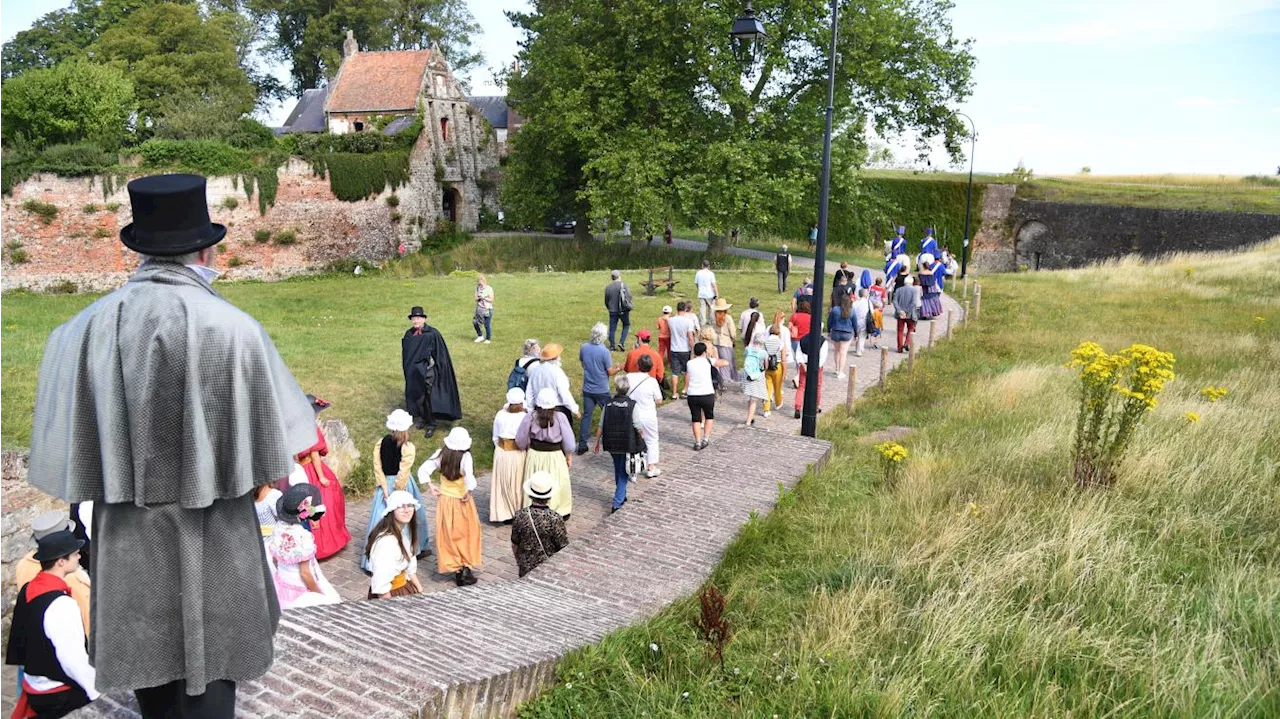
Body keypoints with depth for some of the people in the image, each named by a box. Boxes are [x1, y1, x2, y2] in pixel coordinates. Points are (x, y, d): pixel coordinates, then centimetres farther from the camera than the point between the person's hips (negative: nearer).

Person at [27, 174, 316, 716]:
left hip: (128, 535, 3)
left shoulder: (84, 330, -9)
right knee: (208, 673, 11)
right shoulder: (232, 327, -18)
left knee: (152, 674, 20)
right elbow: (275, 448, -11)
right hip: (212, 533, -3)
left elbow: (64, 448, -3)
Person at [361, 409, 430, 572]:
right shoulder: (408, 447, -17)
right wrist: (397, 494, -14)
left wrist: (385, 490, -8)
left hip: (385, 485, 4)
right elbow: (403, 473, -20)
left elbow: (378, 468, -8)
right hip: (403, 486, -3)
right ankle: (416, 549, 35)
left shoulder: (381, 443, -5)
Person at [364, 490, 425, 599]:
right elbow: (381, 586, -27)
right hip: (389, 593, -8)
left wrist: (421, 592, 7)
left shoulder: (404, 531, 1)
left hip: (404, 586, 8)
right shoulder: (386, 541, -26)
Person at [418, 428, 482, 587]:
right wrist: (469, 493, -19)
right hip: (461, 501, -4)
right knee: (466, 535, 14)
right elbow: (469, 478, -34)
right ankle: (466, 569, 18)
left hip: (444, 501, 4)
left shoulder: (441, 454, -8)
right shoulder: (465, 456, -21)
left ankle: (457, 571, 23)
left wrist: (431, 487, 2)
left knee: (449, 536, 14)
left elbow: (423, 470, -7)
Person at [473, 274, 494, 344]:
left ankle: (488, 339, 15)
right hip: (479, 309, 5)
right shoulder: (478, 288, 9)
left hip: (487, 309, -5)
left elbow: (491, 300, -8)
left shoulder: (489, 289, -7)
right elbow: (476, 299, 10)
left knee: (487, 325, -3)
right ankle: (480, 336, 18)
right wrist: (478, 298, -11)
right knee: (475, 322, -1)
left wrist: (484, 298, -18)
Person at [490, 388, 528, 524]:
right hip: (518, 453, -3)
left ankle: (504, 514, 23)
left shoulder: (500, 415, -9)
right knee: (518, 484, 15)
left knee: (503, 484, 15)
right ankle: (518, 513, 26)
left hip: (501, 452, 3)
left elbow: (495, 437, 1)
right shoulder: (524, 417, -19)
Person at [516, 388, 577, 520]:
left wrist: (526, 449, 13)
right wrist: (569, 457, 5)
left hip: (534, 455, 1)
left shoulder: (530, 417, -14)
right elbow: (568, 441, -10)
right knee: (557, 485, 17)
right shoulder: (560, 417, -18)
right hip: (555, 456, -1)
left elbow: (521, 440, -6)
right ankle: (561, 512, 32)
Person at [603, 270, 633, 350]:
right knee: (626, 325, 13)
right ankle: (621, 342, 1)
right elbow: (628, 297, -11)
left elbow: (606, 300, 12)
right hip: (623, 310, -3)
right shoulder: (623, 285, -10)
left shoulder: (608, 287, 3)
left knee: (612, 328, 9)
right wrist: (630, 306, 7)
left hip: (612, 311, 3)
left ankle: (612, 345, 11)